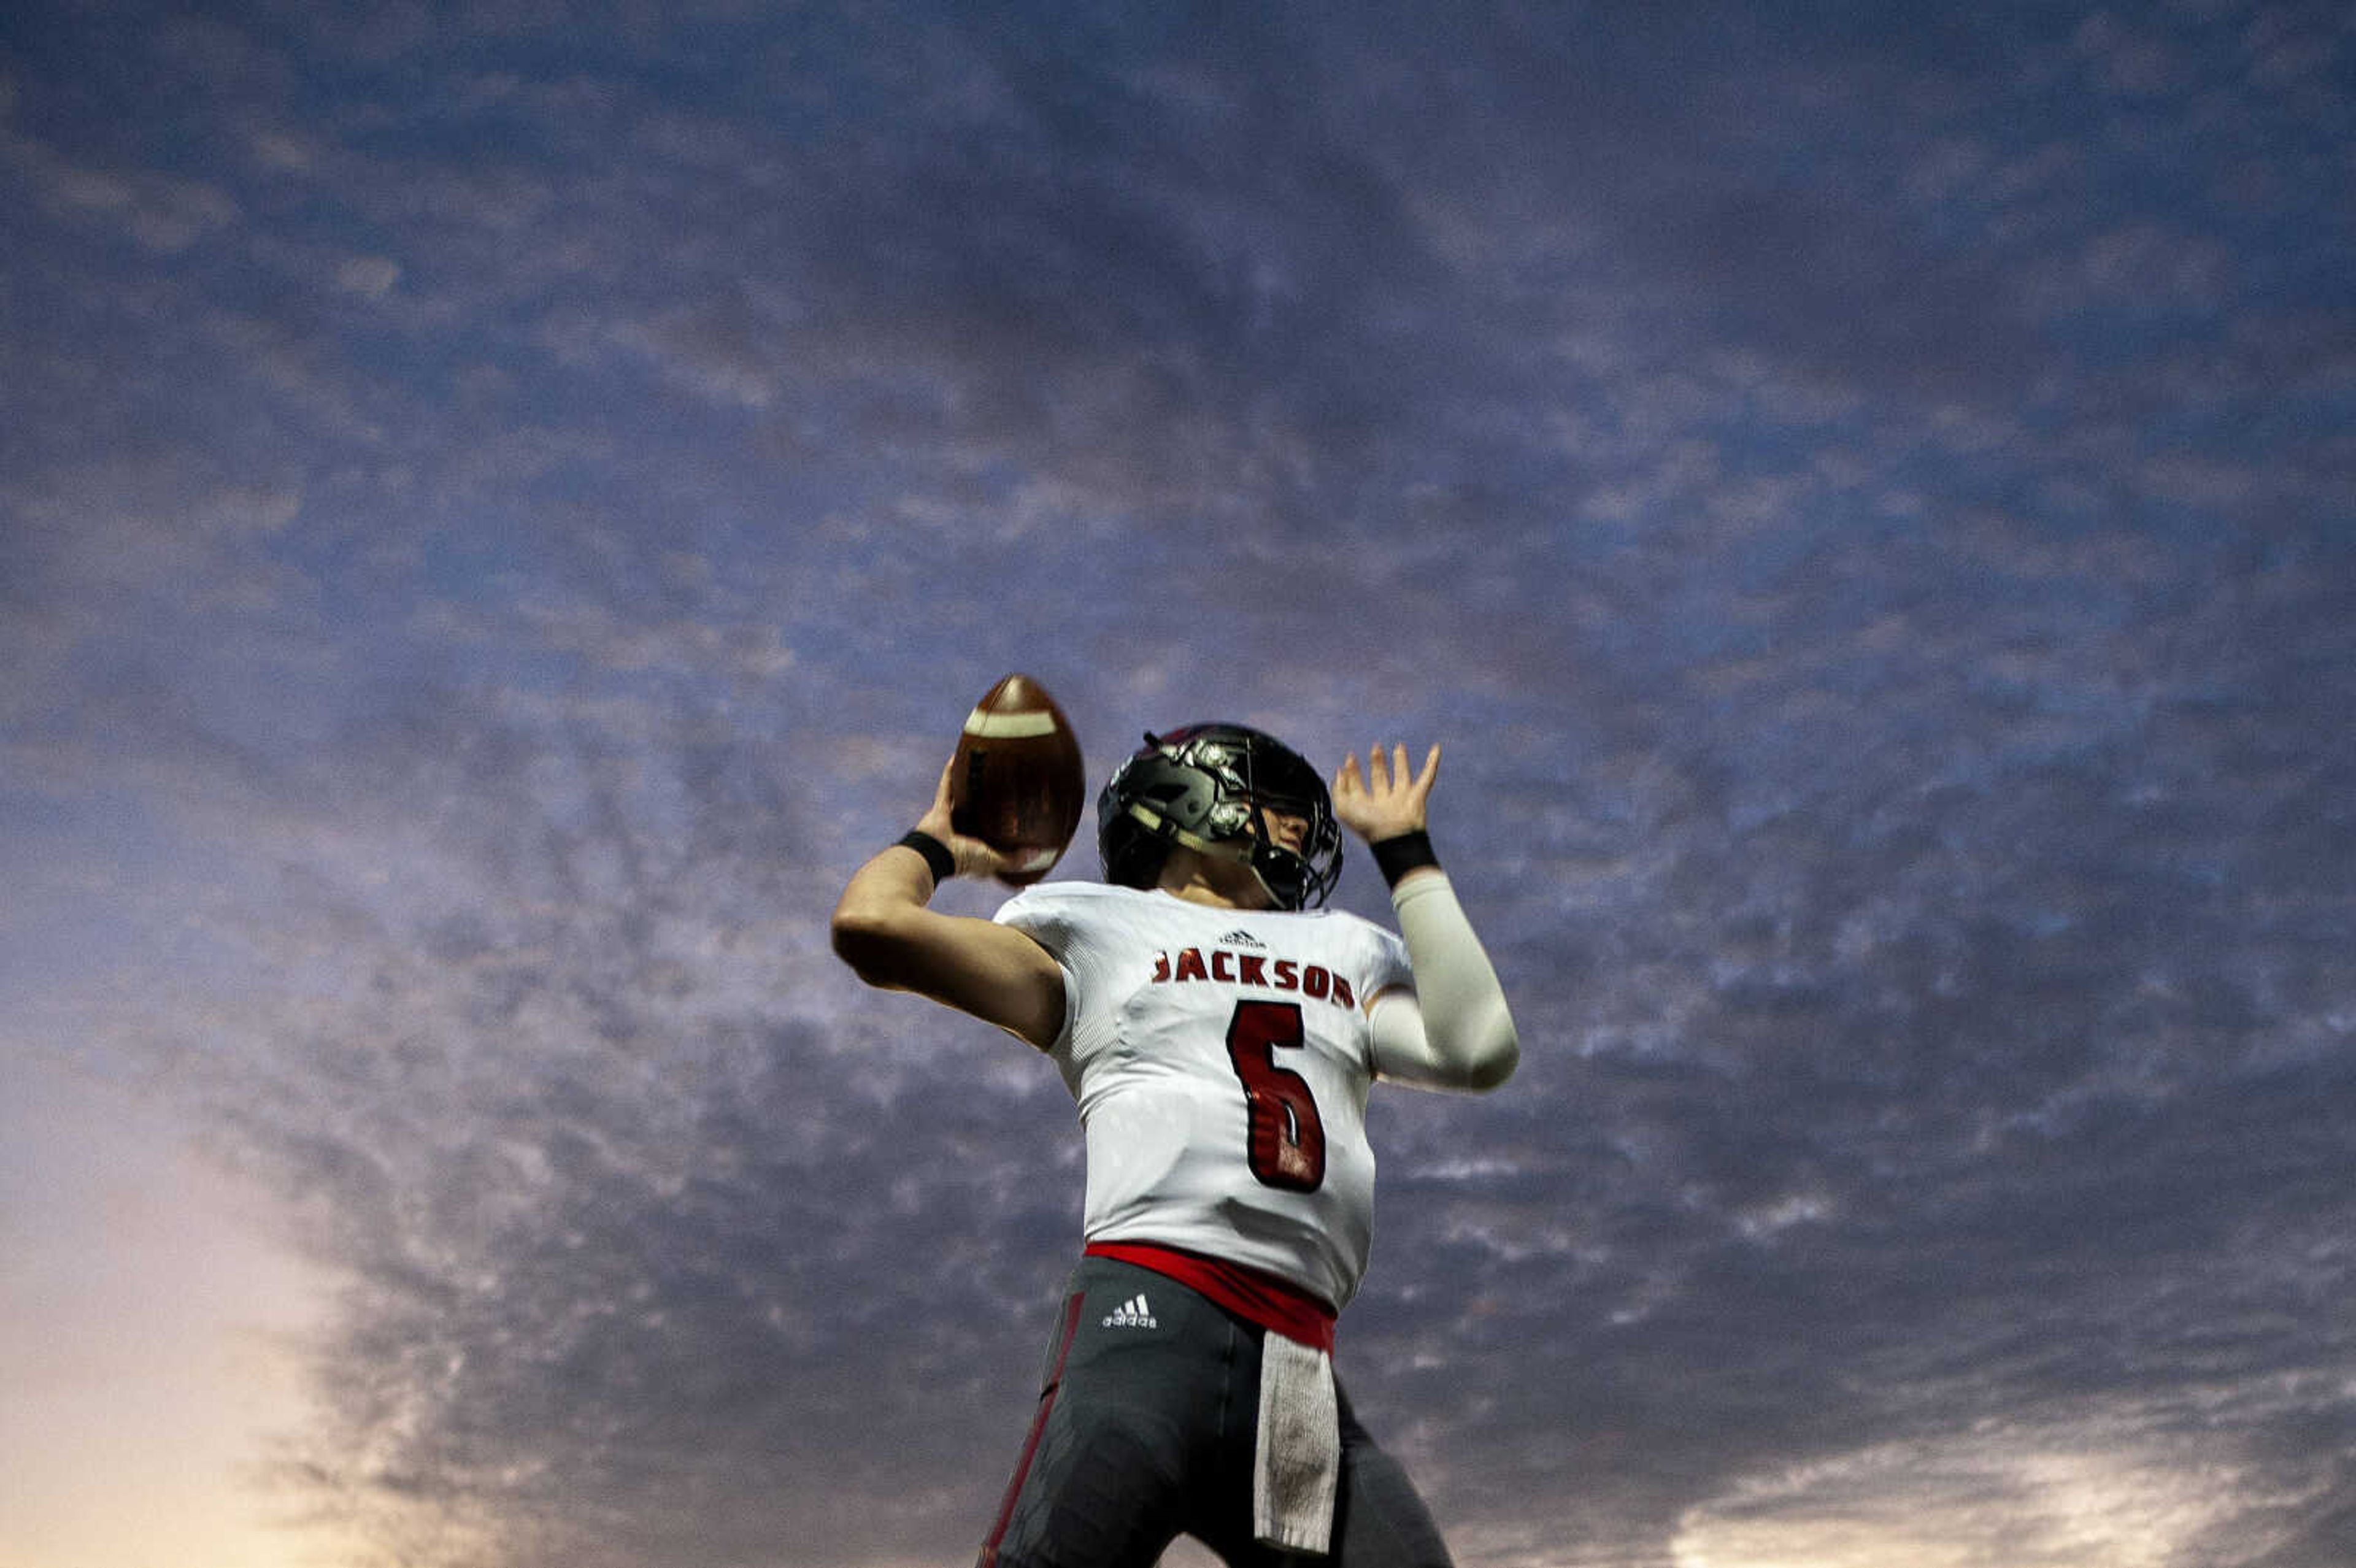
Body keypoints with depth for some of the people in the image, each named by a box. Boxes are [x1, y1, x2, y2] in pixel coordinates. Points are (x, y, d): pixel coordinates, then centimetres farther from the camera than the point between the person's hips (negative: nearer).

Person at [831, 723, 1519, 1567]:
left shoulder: (1349, 957, 28)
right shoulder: (1096, 930, 15)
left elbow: (1477, 1050, 10)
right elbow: (871, 926, 4)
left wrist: (1407, 852, 21)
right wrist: (937, 840, 26)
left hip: (1302, 1377, 5)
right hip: (1151, 1311, -4)